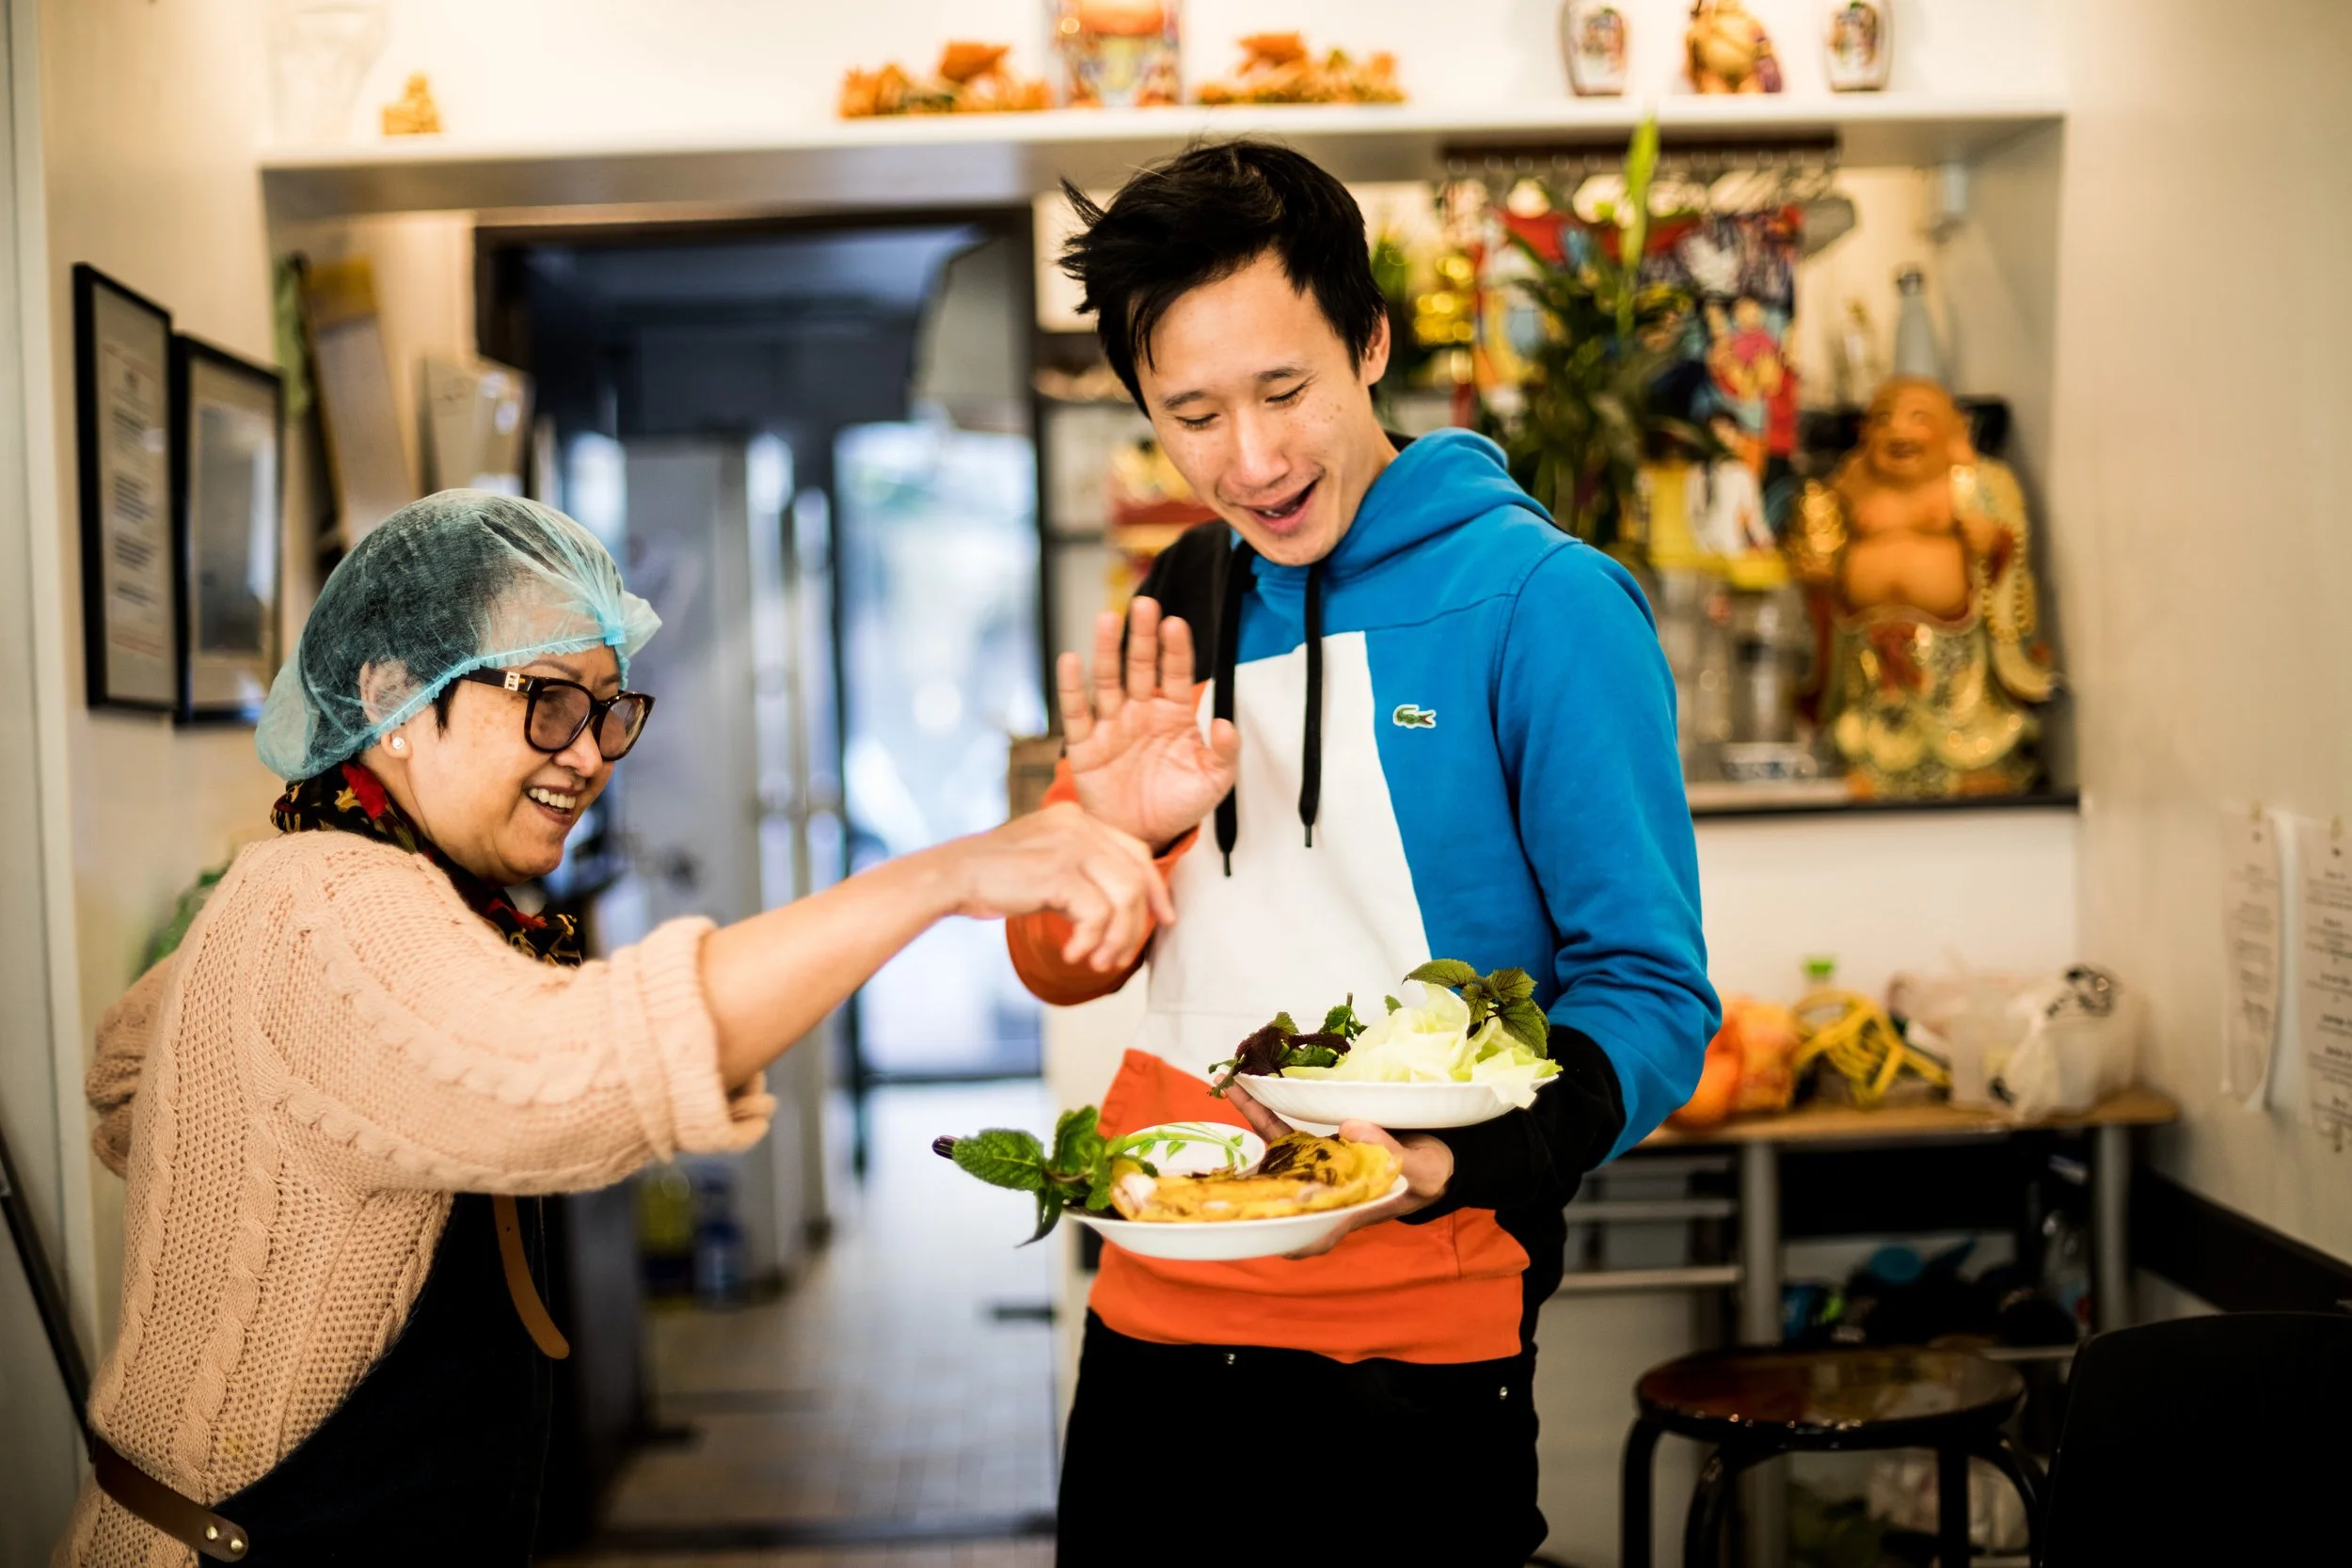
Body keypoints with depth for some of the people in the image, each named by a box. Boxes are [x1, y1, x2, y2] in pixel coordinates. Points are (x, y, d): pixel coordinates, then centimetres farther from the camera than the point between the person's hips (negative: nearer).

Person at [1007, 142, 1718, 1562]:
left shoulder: (1541, 603, -11)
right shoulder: (1177, 613, 7)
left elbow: (1650, 992, -12)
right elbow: (1060, 969, 9)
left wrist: (1447, 1166, -29)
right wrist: (1113, 831, -12)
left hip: (1411, 1352, -5)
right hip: (1155, 1318, 5)